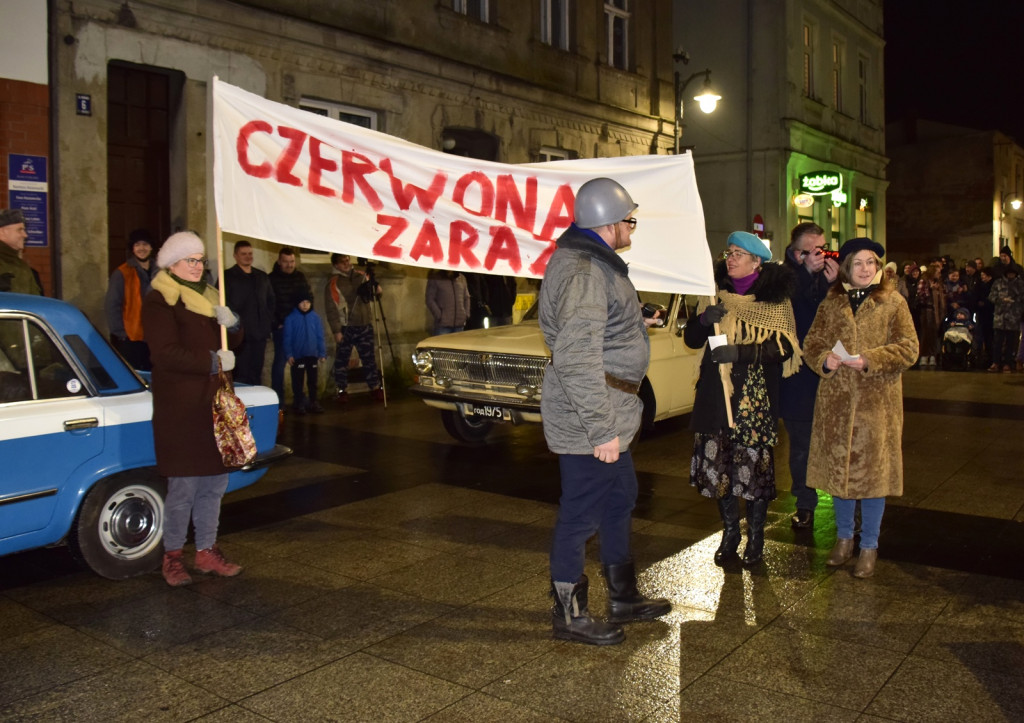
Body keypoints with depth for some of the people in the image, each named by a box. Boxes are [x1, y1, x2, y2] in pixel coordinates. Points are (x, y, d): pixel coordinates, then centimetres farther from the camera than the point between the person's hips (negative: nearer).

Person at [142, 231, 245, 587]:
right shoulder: (159, 301, -6)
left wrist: (231, 324, -7)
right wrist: (213, 361, -20)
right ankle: (172, 557, 12)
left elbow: (232, 342, 14)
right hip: (180, 408, -7)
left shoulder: (208, 295, 17)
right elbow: (166, 354, -17)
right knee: (183, 486, -4)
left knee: (214, 483, 11)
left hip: (213, 403, 7)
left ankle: (206, 551, 23)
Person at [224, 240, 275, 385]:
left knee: (257, 372, 7)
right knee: (241, 374, -6)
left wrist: (269, 323, 9)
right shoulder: (227, 276, 2)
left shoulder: (262, 276, 18)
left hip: (260, 333, 5)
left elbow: (270, 301, 21)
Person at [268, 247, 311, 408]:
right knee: (280, 360, -4)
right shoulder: (272, 278, -2)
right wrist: (276, 324, -11)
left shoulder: (300, 276, 13)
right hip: (281, 327, -4)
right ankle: (278, 399, 3)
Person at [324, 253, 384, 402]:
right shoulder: (333, 283, -6)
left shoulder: (361, 276, 8)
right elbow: (332, 309, -9)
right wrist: (336, 330, -14)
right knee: (342, 360, 4)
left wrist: (376, 290, -4)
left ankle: (375, 388, 16)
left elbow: (370, 296, 19)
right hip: (345, 327, -3)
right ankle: (342, 391, 16)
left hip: (365, 326, 4)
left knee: (369, 358, 7)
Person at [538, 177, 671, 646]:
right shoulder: (583, 271, -22)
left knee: (620, 499, 21)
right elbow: (576, 359, -28)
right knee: (581, 514, 2)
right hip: (589, 420, -11)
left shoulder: (595, 261, 14)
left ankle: (623, 598, 37)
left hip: (607, 413, 12)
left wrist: (634, 326, 37)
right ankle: (569, 616, 18)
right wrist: (601, 429, -27)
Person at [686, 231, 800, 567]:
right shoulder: (716, 293, 11)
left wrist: (741, 351, -21)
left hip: (756, 397, -3)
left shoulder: (775, 298, 1)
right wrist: (704, 319, -12)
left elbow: (784, 346, -8)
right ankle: (729, 532, 21)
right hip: (717, 392, 3)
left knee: (755, 464, -2)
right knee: (718, 462, 3)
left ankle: (755, 536, 17)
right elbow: (691, 339, 9)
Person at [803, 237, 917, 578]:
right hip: (836, 400, 3)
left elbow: (907, 348, -5)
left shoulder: (893, 303, 1)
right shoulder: (830, 304, 9)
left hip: (876, 403, -3)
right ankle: (844, 538, 28)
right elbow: (811, 344, 9)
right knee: (838, 470, 11)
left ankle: (869, 547, 17)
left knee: (872, 473, 2)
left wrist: (869, 360, -18)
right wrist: (824, 360, -12)